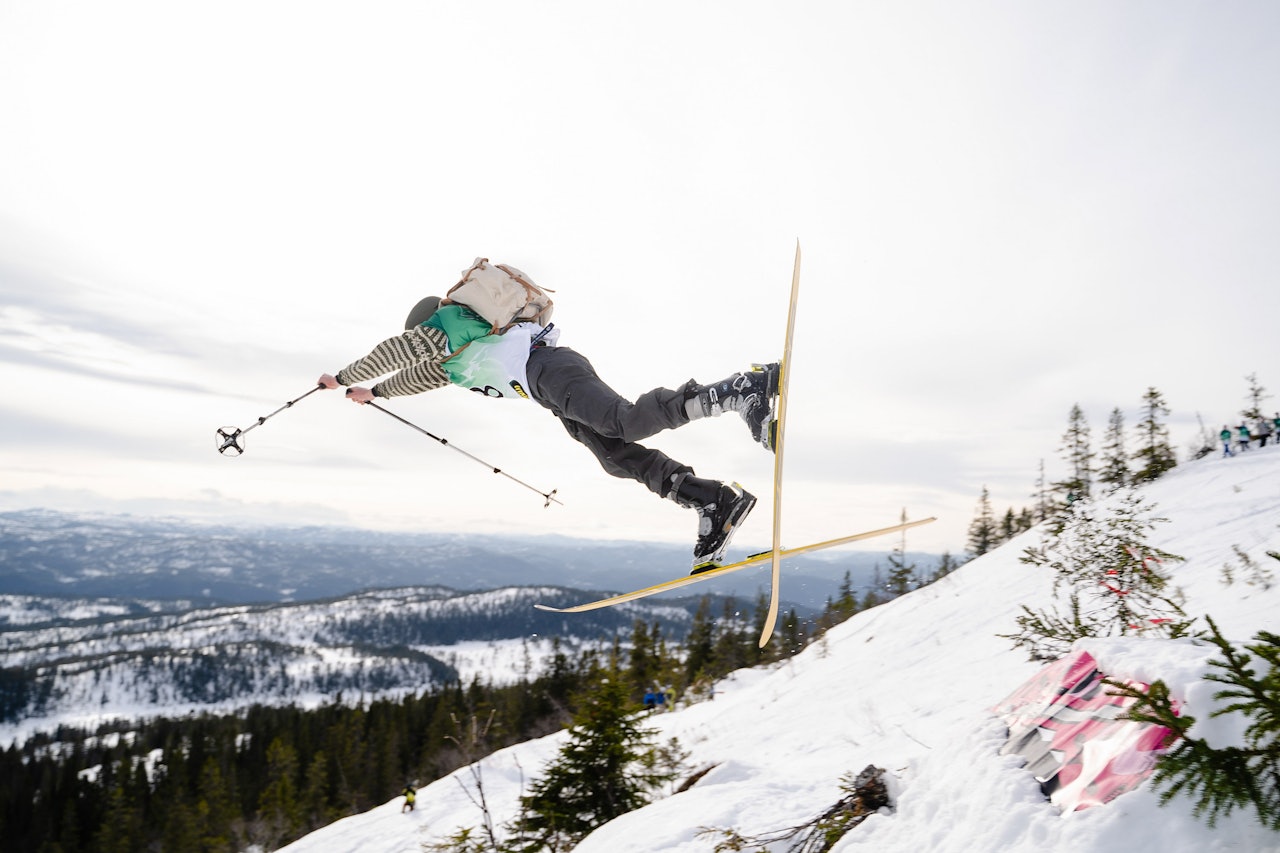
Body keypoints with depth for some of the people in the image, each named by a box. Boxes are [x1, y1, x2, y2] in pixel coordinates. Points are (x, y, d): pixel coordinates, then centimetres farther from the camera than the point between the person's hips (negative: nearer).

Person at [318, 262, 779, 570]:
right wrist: (374, 392, 64)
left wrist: (342, 378, 34)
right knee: (618, 457, -6)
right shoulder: (455, 348, 41)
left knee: (630, 421, -27)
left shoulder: (444, 323, 15)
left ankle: (742, 389, -34)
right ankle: (716, 502, -17)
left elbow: (392, 353, 19)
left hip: (546, 370, -9)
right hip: (554, 372, 9)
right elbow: (422, 374, 56)